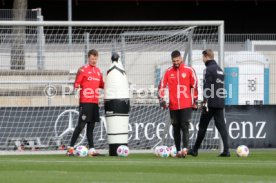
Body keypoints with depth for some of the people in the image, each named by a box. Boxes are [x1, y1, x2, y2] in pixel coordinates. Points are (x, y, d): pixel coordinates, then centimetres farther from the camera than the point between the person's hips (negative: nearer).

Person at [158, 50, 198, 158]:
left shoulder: (189, 70, 1)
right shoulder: (168, 72, 6)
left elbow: (194, 86, 4)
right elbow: (162, 86, 6)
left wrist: (194, 101, 4)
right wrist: (161, 99, -5)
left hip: (186, 105, -3)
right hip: (173, 106, 3)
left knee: (185, 126, -14)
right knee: (176, 128, 7)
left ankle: (185, 148, -23)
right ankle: (178, 151, 12)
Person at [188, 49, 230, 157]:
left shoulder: (209, 69, -10)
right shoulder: (219, 69, 17)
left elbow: (207, 87, -17)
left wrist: (205, 102, -18)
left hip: (211, 103, -7)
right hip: (220, 103, 7)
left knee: (202, 127, 2)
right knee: (221, 126, 2)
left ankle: (195, 150, 10)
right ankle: (226, 150, -7)